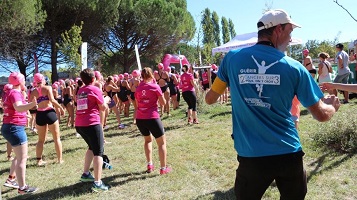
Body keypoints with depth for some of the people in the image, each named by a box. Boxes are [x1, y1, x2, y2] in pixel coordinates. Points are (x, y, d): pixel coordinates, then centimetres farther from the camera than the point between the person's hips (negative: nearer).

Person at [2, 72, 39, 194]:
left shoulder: (11, 93, 15)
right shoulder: (15, 93, -16)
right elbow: (18, 107, -37)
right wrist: (32, 104, -56)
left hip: (9, 127, 10)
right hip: (15, 128, -10)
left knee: (19, 156, 23)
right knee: (22, 158, -5)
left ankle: (10, 180, 29)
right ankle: (22, 188, 1)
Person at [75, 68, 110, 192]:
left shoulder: (80, 91, 17)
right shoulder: (95, 89, -4)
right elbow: (103, 108, -1)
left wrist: (103, 101, 27)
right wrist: (106, 100, 18)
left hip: (79, 124, 8)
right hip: (91, 123, -8)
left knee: (92, 147, 26)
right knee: (98, 152, -3)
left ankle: (85, 174, 29)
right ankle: (97, 183, -7)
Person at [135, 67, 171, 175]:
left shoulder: (138, 88, 8)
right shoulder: (155, 86, -4)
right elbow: (163, 103, 1)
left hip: (140, 119, 5)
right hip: (152, 118, -5)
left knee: (148, 140, 27)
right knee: (162, 143, 10)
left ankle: (149, 165, 23)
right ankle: (163, 168, 11)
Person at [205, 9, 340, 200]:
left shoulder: (232, 58, -5)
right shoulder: (294, 67, -5)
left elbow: (210, 99, 5)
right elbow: (321, 115, 2)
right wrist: (333, 105, 26)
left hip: (251, 156, 0)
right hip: (288, 154, 1)